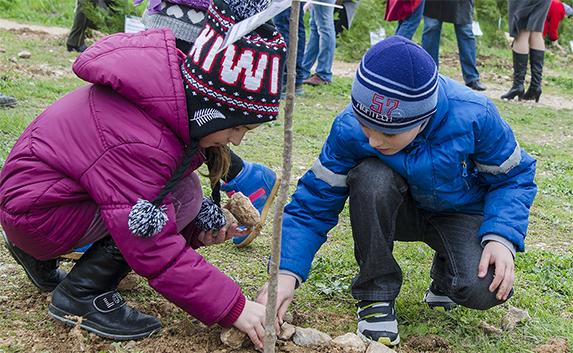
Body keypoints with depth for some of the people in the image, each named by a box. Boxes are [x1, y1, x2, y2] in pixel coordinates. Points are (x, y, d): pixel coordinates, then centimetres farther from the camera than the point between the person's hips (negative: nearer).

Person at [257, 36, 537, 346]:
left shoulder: (474, 116, -30)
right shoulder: (349, 129, -27)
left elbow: (514, 177, -13)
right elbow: (314, 203, -19)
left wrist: (501, 238, -30)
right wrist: (287, 272, -33)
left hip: (459, 213, 0)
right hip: (400, 211, 1)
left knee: (485, 290, -31)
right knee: (370, 177, -36)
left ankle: (445, 276, 8)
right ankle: (376, 294, -16)